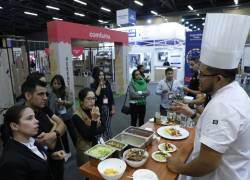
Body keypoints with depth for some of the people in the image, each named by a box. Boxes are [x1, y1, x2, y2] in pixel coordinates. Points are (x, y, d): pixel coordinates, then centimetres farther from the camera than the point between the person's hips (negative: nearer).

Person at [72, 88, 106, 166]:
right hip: (86, 149, -5)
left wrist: (94, 133, -18)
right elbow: (88, 136, -24)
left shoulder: (95, 110, -1)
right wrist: (94, 119, -34)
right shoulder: (76, 116, -20)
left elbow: (103, 127, 0)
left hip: (99, 144, 5)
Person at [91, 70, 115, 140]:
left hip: (108, 107, 4)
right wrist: (100, 85, -16)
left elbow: (111, 96, 8)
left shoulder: (107, 84, 6)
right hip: (99, 108, -3)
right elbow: (96, 95, -21)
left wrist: (113, 108, 6)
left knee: (108, 126, 12)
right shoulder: (93, 85, -5)